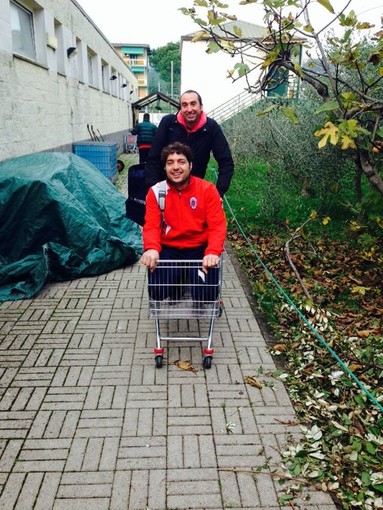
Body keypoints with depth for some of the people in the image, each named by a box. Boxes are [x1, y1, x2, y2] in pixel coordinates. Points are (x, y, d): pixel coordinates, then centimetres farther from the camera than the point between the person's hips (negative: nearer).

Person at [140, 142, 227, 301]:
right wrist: (151, 248, -31)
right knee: (157, 291, -18)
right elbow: (151, 225, -8)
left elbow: (217, 225, -11)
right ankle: (177, 284, 19)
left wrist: (213, 252, -30)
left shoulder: (207, 189, -7)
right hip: (168, 249, 1)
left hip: (200, 249, -1)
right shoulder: (156, 191, -2)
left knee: (207, 294, -19)